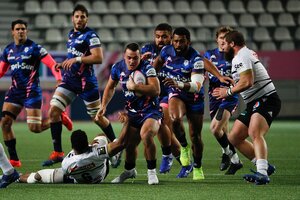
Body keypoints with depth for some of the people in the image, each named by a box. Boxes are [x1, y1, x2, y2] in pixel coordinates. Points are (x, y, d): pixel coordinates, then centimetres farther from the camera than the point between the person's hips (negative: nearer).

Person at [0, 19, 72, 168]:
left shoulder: (34, 48, -8)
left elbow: (52, 64, -11)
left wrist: (59, 79, -25)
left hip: (32, 91, -5)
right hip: (15, 91, 5)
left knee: (35, 128, -10)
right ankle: (14, 159, 1)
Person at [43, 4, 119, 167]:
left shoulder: (91, 36, -11)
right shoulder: (71, 34, 14)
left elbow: (98, 58, -22)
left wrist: (76, 59, -24)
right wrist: (64, 64, 11)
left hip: (86, 82, -7)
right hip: (70, 79, 7)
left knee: (97, 117, 2)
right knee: (53, 110, -6)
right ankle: (57, 153, -1)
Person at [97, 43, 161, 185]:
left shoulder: (147, 68, -19)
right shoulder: (118, 68, -2)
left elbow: (156, 90, -32)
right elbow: (110, 87, 17)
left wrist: (135, 87, -33)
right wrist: (103, 106, 8)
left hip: (150, 111, -6)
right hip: (132, 113, 6)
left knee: (146, 135, -32)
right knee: (130, 145, 10)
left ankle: (151, 172, -16)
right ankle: (129, 171, 41)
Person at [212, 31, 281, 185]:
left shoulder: (242, 56, -12)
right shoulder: (246, 54, 21)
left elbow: (247, 82, -23)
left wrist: (228, 92, -10)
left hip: (266, 99, -11)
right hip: (253, 103, 11)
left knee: (255, 133, -32)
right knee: (234, 138, 10)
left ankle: (262, 173, -47)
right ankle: (264, 167, 11)